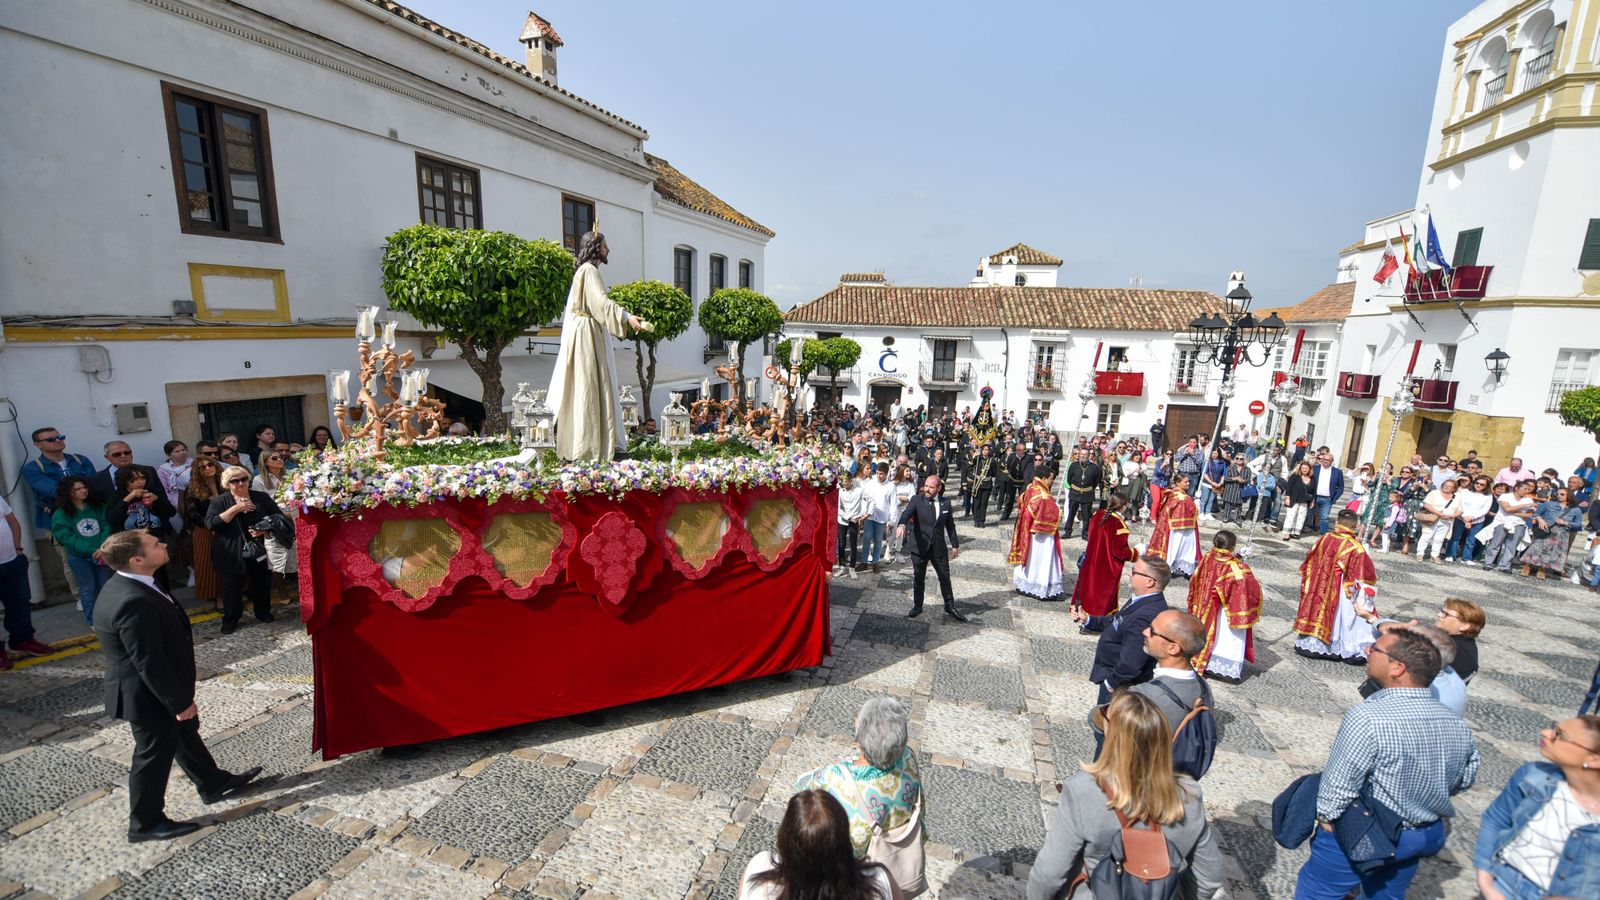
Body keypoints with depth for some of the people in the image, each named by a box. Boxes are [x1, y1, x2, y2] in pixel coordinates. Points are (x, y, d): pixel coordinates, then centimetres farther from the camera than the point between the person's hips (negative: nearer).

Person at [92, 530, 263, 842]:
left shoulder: (128, 585, -3)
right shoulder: (134, 602, -34)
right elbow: (149, 664, -28)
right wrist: (180, 702, -18)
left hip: (160, 690, 10)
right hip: (150, 696, -10)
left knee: (185, 735, 25)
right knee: (154, 755, 10)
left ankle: (214, 784, 44)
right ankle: (145, 823, 31)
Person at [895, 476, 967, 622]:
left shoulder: (945, 503, 2)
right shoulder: (916, 500, -7)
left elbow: (950, 525, 10)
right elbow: (907, 512, -25)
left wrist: (955, 545, 10)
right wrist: (901, 524, -46)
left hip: (939, 548, 2)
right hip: (919, 547, -2)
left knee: (945, 578, 10)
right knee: (918, 579, 11)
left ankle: (950, 607, 27)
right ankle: (917, 607, 27)